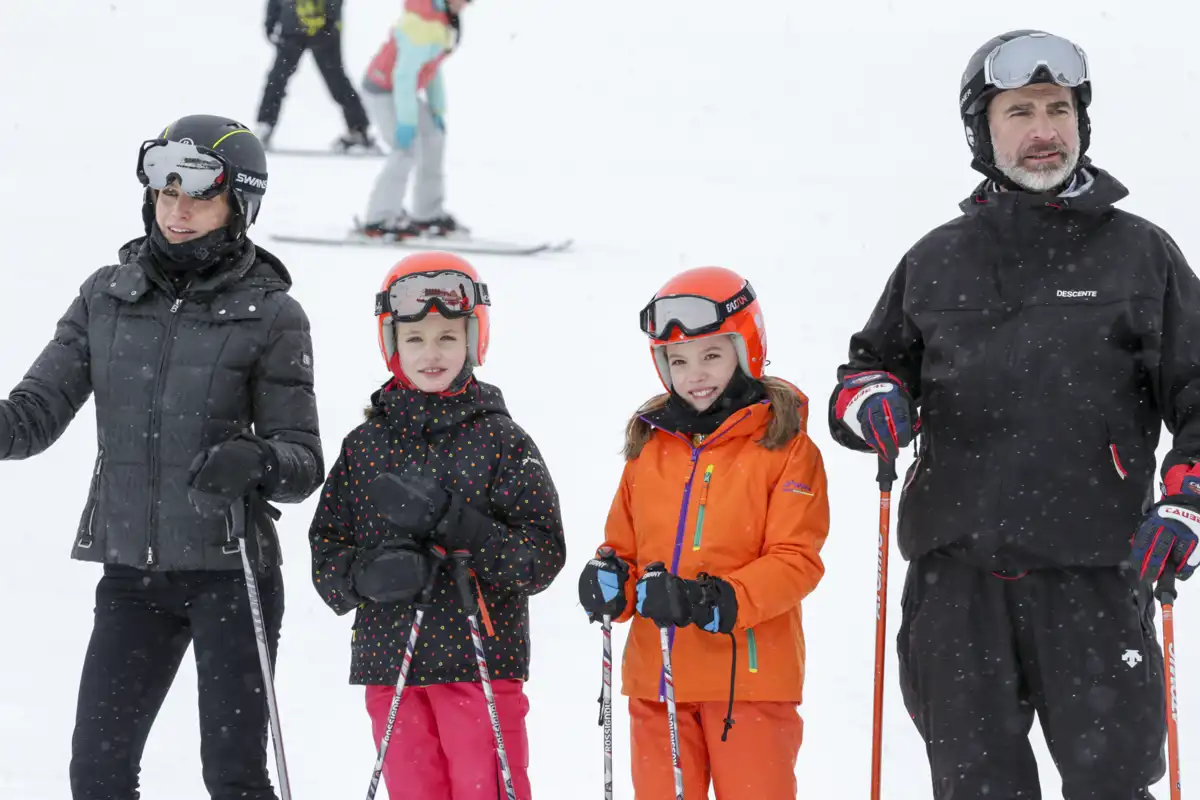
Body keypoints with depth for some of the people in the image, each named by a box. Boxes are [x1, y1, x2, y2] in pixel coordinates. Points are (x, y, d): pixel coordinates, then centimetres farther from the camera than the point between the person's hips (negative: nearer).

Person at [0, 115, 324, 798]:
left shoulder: (272, 316, -3)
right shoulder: (108, 297, 6)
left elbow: (305, 463, -4)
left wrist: (256, 461, -26)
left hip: (229, 569, -3)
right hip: (132, 571, 3)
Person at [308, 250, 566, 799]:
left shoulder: (501, 442, -1)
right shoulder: (366, 446, 8)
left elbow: (543, 555, -6)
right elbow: (326, 552, 10)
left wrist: (455, 523, -20)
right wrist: (368, 574, -13)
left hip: (482, 666, -3)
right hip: (391, 670, 3)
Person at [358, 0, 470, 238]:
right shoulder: (424, 22, -28)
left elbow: (432, 64, 13)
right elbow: (404, 74, -29)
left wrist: (437, 110, 13)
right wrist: (407, 121, -27)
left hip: (399, 89, 10)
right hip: (383, 90, -10)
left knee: (434, 139, 11)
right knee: (408, 147, -17)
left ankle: (428, 214, 17)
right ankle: (379, 220, -13)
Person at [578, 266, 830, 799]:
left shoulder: (786, 446, -3)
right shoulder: (649, 445, 12)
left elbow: (796, 560, -9)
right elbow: (624, 543, 20)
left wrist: (722, 600, -22)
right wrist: (610, 577, -3)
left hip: (749, 670, -5)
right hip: (657, 675, 5)